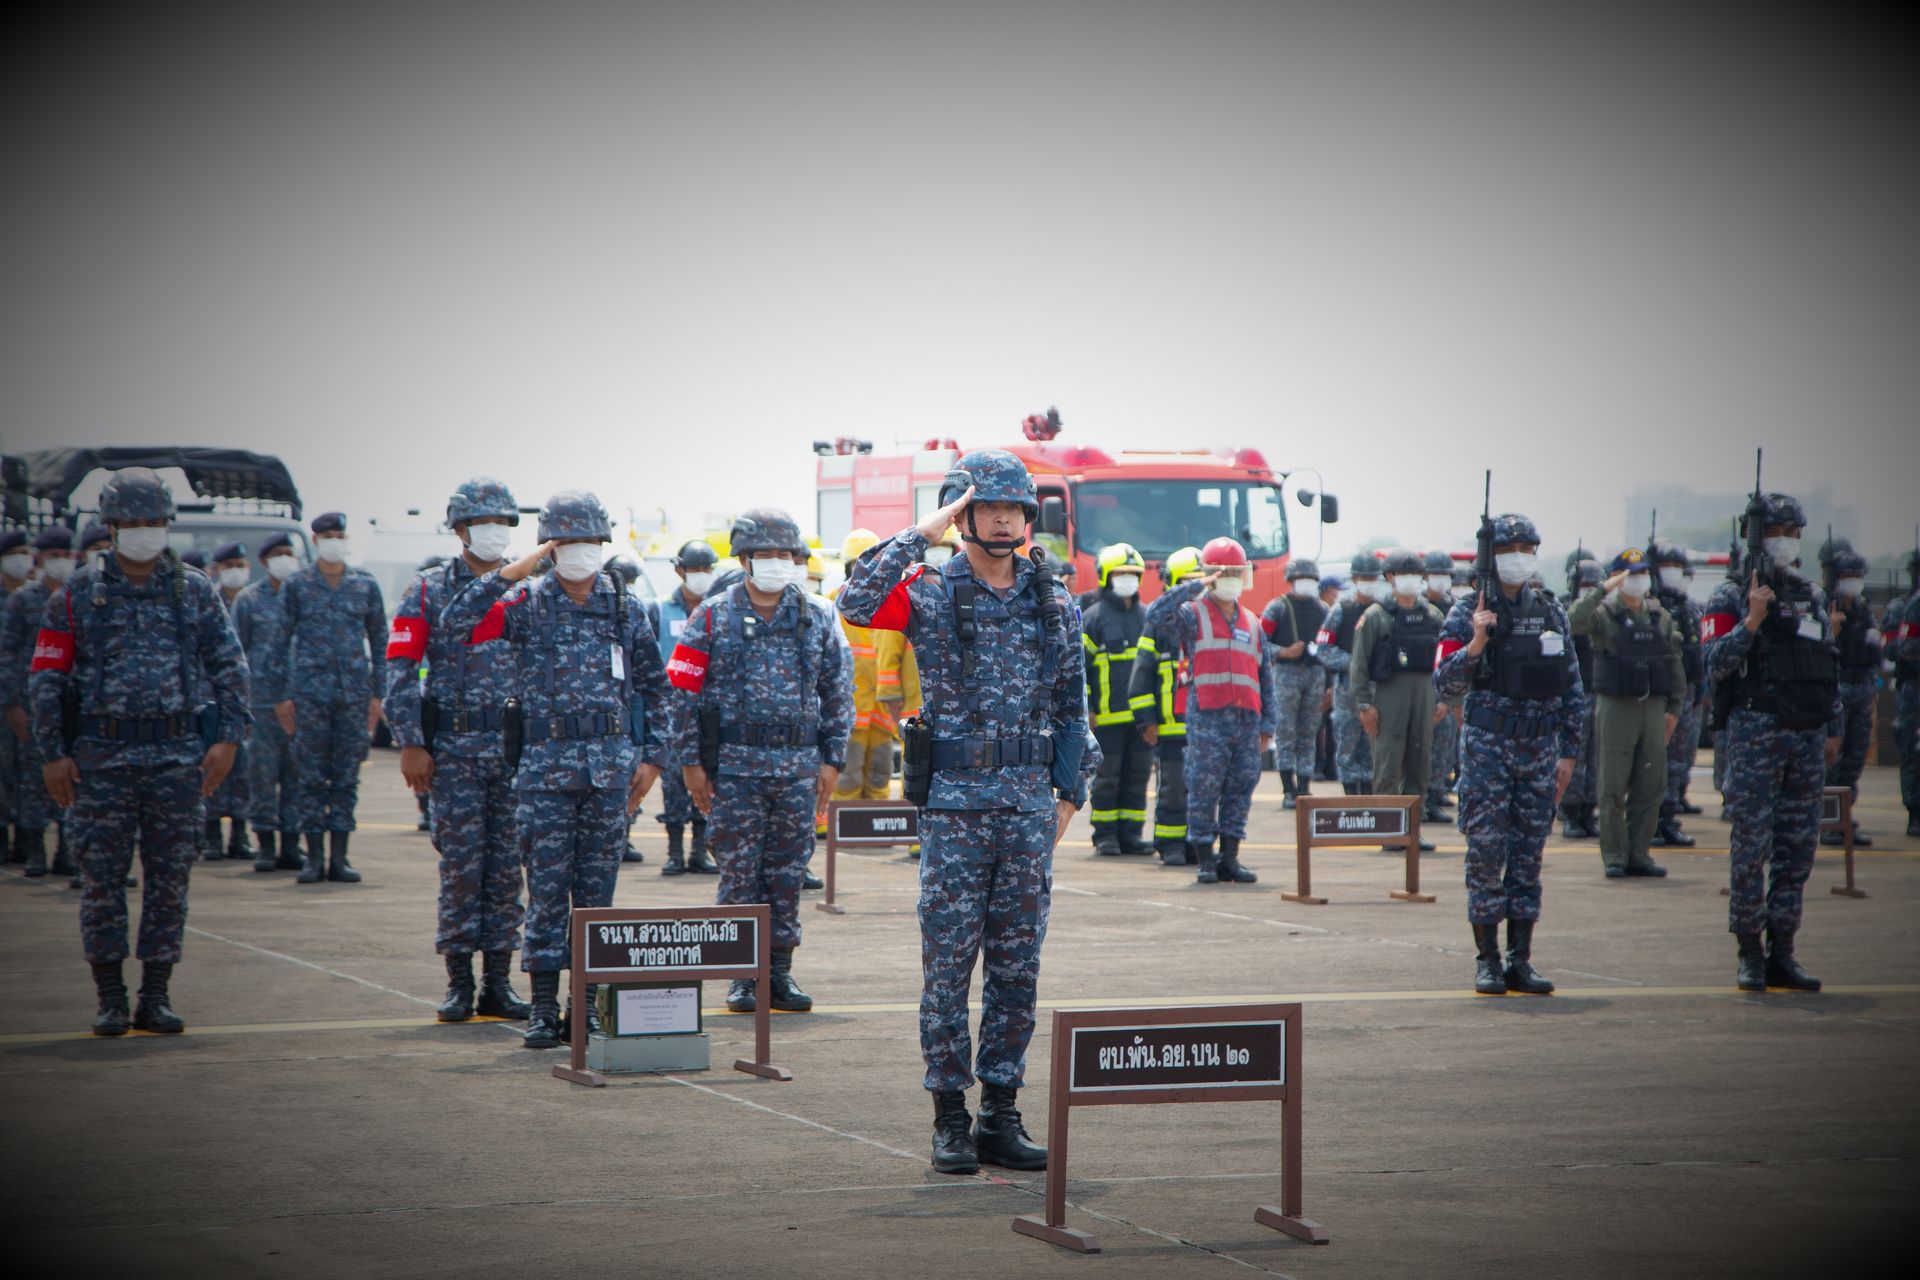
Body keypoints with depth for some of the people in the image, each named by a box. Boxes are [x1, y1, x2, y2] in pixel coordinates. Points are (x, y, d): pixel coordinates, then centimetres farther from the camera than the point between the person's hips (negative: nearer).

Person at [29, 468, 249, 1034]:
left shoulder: (195, 593, 7)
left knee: (170, 877, 3)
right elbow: (45, 678, 3)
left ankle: (156, 997, 11)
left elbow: (231, 666, 8)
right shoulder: (78, 596, 3)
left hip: (179, 754, 1)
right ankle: (110, 1000, 8)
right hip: (101, 757, -1)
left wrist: (228, 738, -2)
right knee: (102, 879, 0)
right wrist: (52, 754, -3)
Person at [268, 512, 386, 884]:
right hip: (310, 694, -1)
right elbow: (281, 642, 6)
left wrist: (377, 694, 7)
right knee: (311, 776, 0)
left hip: (355, 694, 1)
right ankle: (314, 858, 5)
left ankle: (339, 858, 7)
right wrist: (281, 696, 1)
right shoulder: (297, 586, 4)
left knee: (347, 777, 2)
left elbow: (379, 640, 12)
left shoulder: (366, 585, 8)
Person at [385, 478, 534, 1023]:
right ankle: (458, 985, 4)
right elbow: (401, 673, -2)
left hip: (518, 748, 3)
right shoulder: (429, 590, 2)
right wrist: (411, 744, -9)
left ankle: (498, 984, 9)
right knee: (462, 865, -3)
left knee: (508, 866, 3)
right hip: (454, 748, -3)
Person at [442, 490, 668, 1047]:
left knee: (597, 891, 5)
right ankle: (543, 1008, 4)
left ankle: (587, 1006, 10)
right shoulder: (527, 604, 2)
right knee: (547, 890, -1)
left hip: (611, 766, 2)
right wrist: (515, 571, -16)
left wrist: (652, 756, 5)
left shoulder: (626, 608, 9)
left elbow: (654, 686, 14)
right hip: (545, 765, -2)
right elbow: (455, 622, -13)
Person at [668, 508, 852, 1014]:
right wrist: (691, 761, -4)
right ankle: (742, 976, 7)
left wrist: (832, 761, 4)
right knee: (739, 874, 0)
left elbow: (838, 695, 12)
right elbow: (685, 691, 2)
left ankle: (780, 972, 12)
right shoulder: (712, 618, 2)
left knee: (787, 876, 5)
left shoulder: (816, 622, 9)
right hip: (734, 766, -2)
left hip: (799, 767, 2)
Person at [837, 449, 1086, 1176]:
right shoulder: (930, 595, -1)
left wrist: (1069, 792, 6)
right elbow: (857, 603, -22)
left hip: (1029, 808, 3)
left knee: (1017, 968, 5)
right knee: (949, 965, -1)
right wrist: (924, 533, -19)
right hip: (955, 806, -3)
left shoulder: (1054, 605, 10)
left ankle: (1001, 1116, 12)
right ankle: (950, 1121, 5)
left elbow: (1070, 706, 14)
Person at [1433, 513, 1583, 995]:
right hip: (1487, 749, -4)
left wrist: (1568, 753, 9)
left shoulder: (1551, 613, 10)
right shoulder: (1468, 613, -3)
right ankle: (1487, 960, 3)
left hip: (1540, 751, 4)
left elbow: (1571, 687, 14)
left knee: (1529, 856, 5)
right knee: (1486, 853, -3)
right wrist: (1475, 644, -26)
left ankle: (1521, 960, 10)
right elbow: (1445, 684, -10)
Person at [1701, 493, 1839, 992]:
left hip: (1807, 734, 5)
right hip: (1755, 731, -5)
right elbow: (1715, 666, -10)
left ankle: (1782, 954, 10)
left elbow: (1829, 669, 20)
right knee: (1751, 845, -6)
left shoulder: (1813, 596, 16)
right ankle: (1749, 954, 0)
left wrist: (1832, 730, 15)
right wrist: (1751, 621, -21)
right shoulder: (1731, 598, -1)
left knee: (1798, 847, 5)